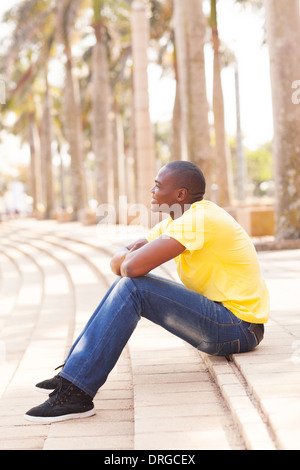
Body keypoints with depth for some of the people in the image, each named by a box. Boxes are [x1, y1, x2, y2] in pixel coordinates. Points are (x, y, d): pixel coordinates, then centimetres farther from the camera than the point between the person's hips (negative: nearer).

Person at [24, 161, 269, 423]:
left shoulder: (199, 219, -20)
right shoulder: (176, 221, 12)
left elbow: (134, 267, -28)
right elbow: (119, 261, 13)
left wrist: (129, 261, -4)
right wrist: (129, 258, -11)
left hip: (238, 327, -10)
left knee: (133, 287, -20)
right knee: (128, 285, 8)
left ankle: (77, 392, -21)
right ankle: (75, 372, 7)